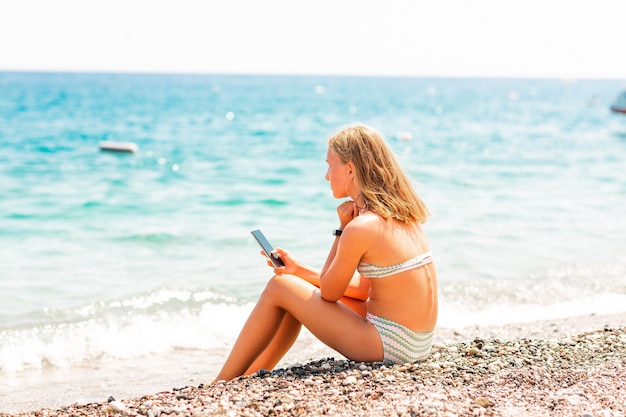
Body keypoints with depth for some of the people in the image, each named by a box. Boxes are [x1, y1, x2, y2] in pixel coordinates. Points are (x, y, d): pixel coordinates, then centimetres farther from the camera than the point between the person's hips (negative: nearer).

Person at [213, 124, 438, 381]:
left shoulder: (360, 227, -19)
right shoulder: (400, 214, 7)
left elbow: (328, 293, -5)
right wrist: (300, 270, 13)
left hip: (390, 346, -9)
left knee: (279, 287, 1)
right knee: (300, 292, 20)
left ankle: (221, 386, 13)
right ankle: (247, 378, 29)